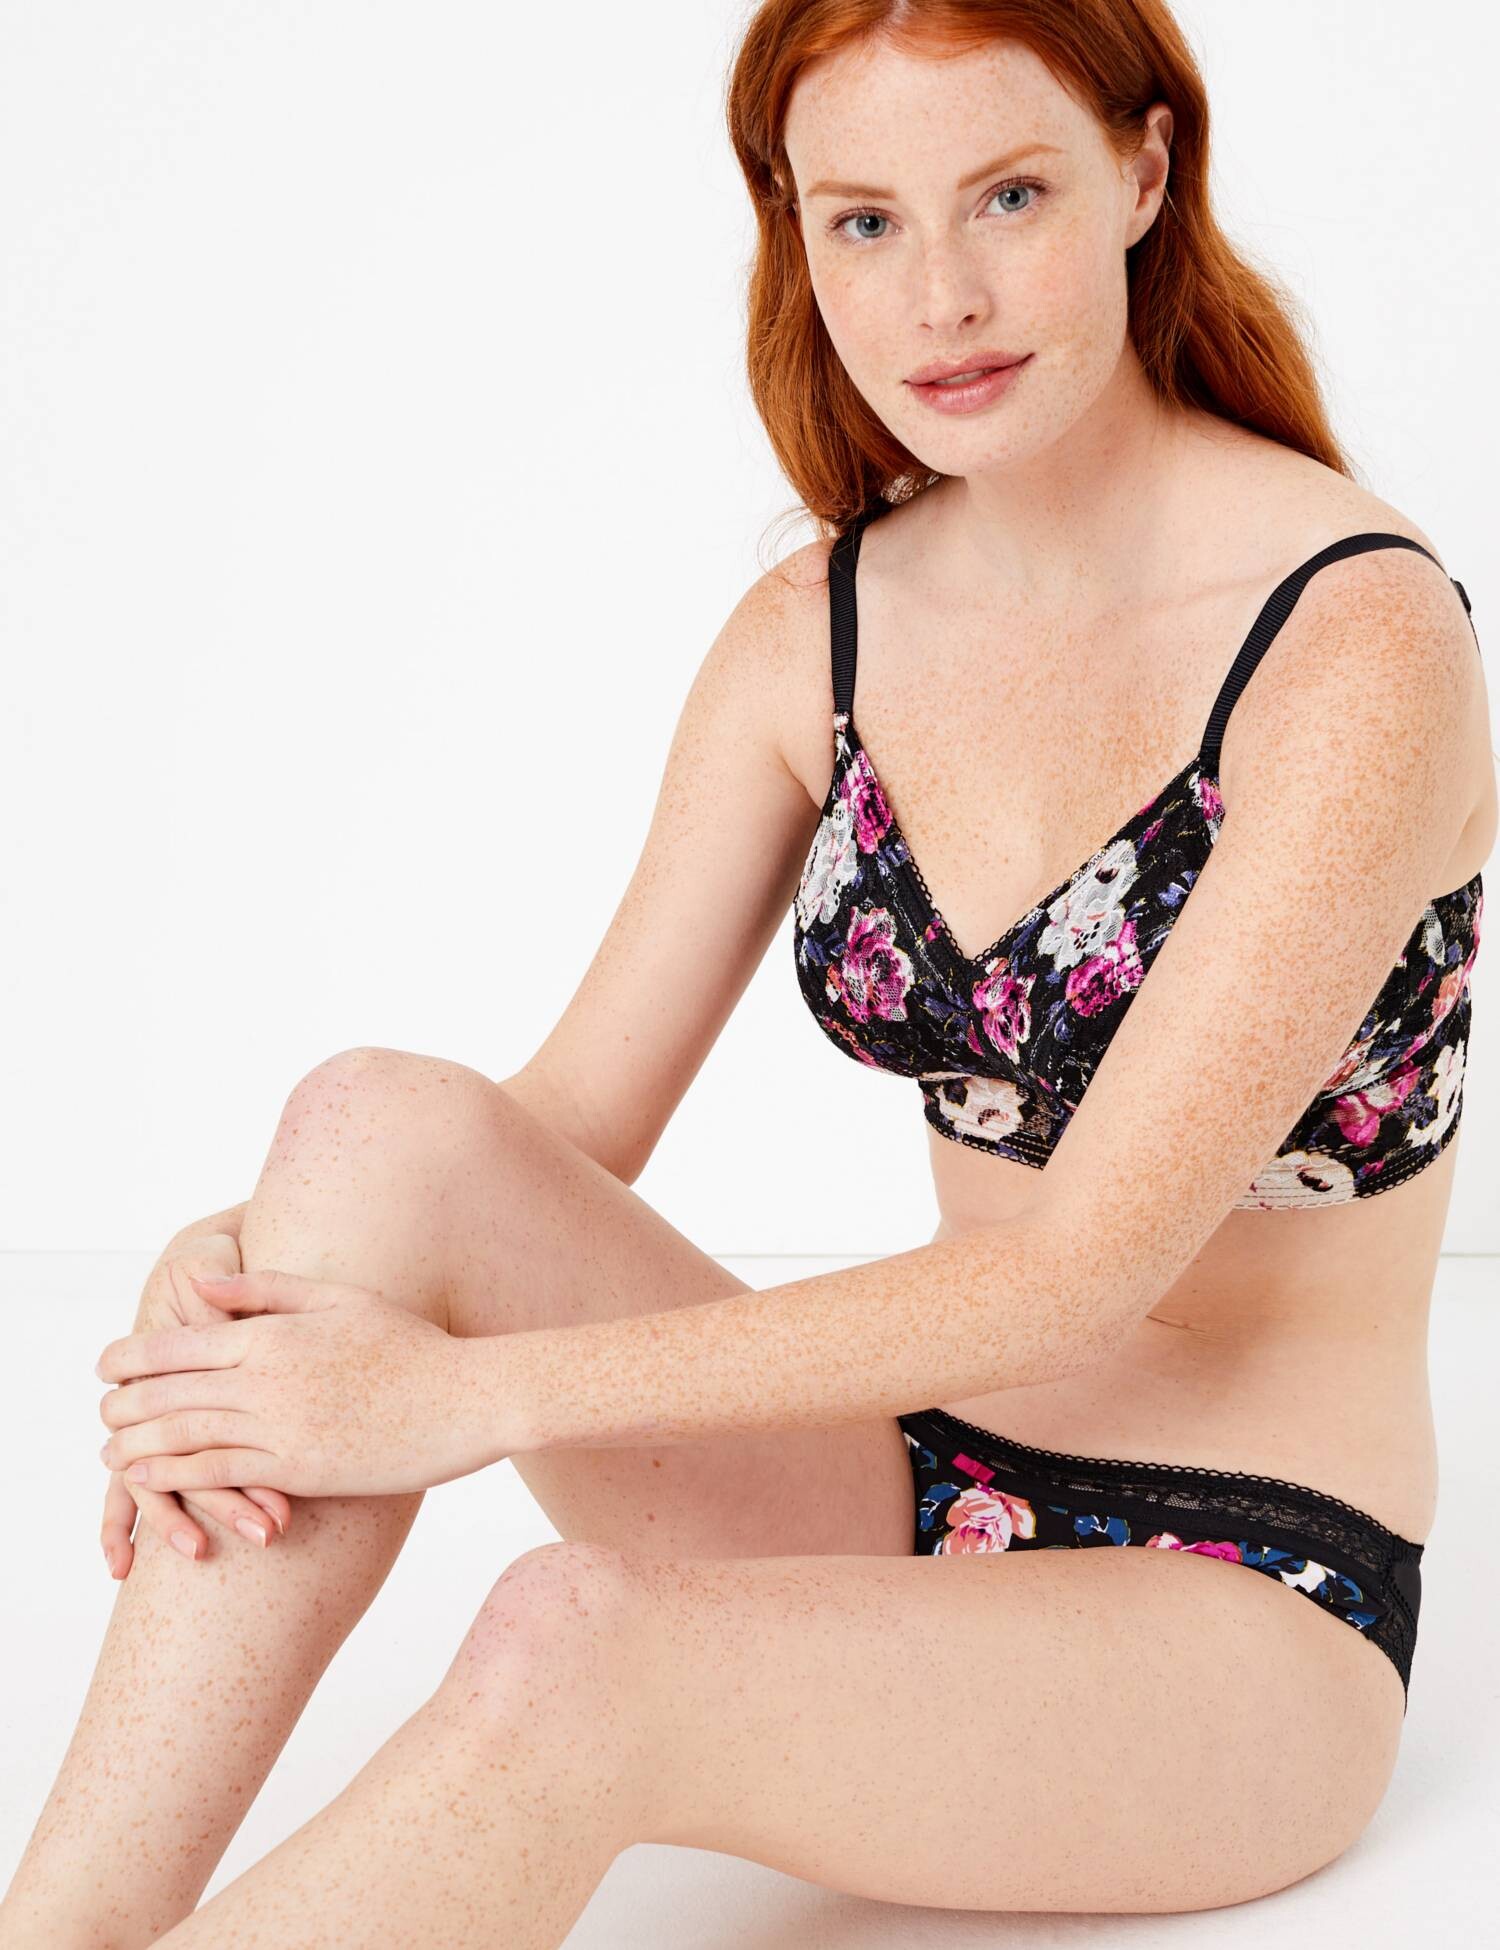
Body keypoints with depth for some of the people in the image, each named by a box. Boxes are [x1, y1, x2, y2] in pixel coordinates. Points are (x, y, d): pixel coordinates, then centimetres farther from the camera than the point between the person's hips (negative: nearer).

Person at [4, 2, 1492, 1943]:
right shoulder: (814, 636, 2)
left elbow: (1085, 1267, -23)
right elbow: (564, 1133, 2)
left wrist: (464, 1391, -26)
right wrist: (244, 1273, -19)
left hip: (1246, 1626, -5)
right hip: (908, 1496, 5)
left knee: (571, 1654, -34)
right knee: (384, 1122, -19)